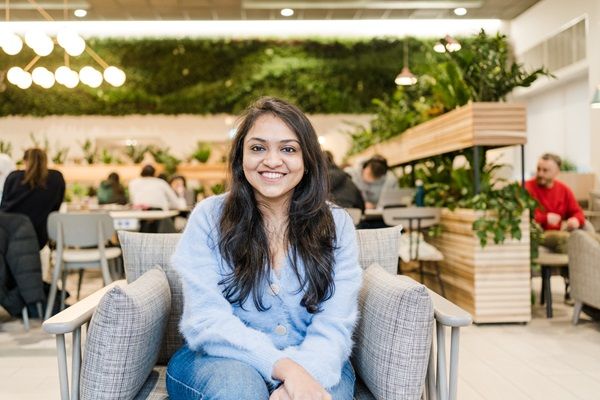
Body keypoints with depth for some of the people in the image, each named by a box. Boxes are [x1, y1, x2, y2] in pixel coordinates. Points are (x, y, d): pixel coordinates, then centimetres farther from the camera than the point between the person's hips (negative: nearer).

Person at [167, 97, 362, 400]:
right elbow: (206, 319, -13)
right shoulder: (209, 217, -5)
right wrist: (282, 366, -28)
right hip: (219, 361, -1)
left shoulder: (336, 224, -2)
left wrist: (301, 374, -30)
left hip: (311, 365, 2)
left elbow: (333, 326, -9)